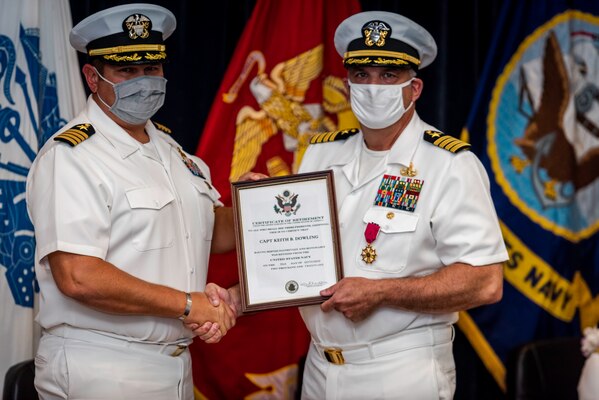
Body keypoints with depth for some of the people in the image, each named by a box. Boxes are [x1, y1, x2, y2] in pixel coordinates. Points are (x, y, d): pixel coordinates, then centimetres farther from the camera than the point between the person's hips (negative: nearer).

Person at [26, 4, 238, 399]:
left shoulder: (167, 147, 12)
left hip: (175, 363, 8)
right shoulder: (71, 156, -15)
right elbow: (78, 278, -24)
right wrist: (186, 304, -17)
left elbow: (212, 230, 17)